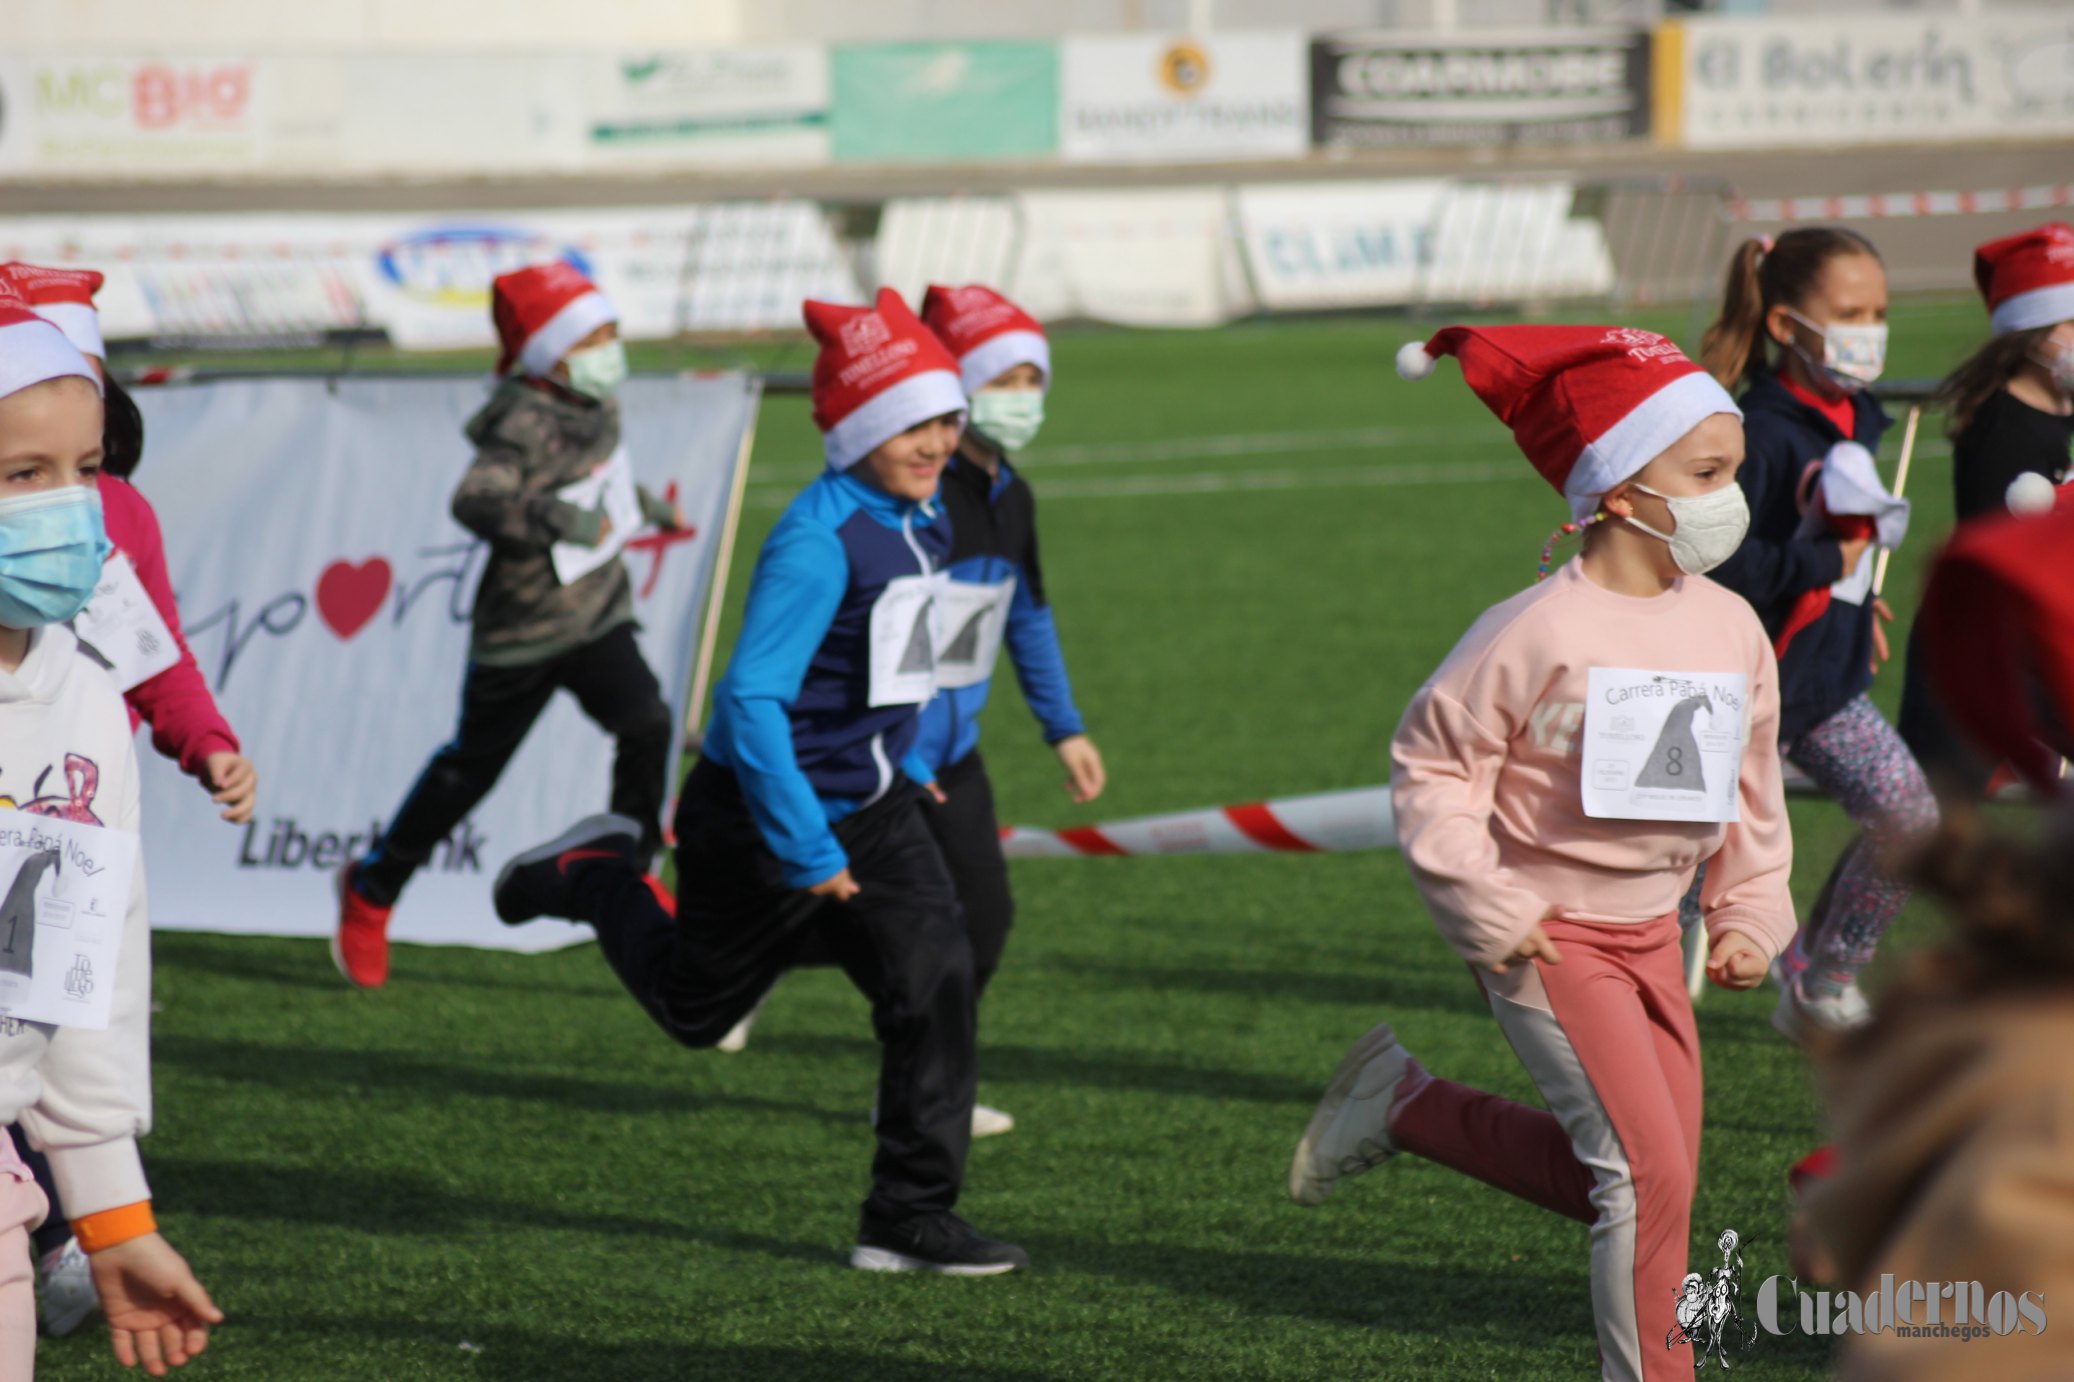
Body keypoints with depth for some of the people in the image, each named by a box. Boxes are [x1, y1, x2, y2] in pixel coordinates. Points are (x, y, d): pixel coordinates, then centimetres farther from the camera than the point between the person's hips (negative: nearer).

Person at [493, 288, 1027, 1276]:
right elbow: (751, 702, -33)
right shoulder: (819, 543, -28)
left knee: (936, 979, -11)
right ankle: (597, 877, 42)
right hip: (761, 820, -7)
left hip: (869, 805, 7)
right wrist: (804, 850, -33)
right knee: (695, 1008, 14)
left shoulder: (921, 515, 0)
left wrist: (906, 765, 23)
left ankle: (911, 1217, -4)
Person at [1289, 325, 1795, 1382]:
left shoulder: (1732, 630, 2)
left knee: (1622, 1181, 10)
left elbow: (1751, 785, 15)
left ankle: (1407, 1107, 25)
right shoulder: (1540, 631, -17)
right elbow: (1431, 759, -12)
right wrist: (1483, 905, -16)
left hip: (1651, 933, 7)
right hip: (1547, 936, -7)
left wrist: (1751, 915, 8)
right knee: (1649, 1174, -14)